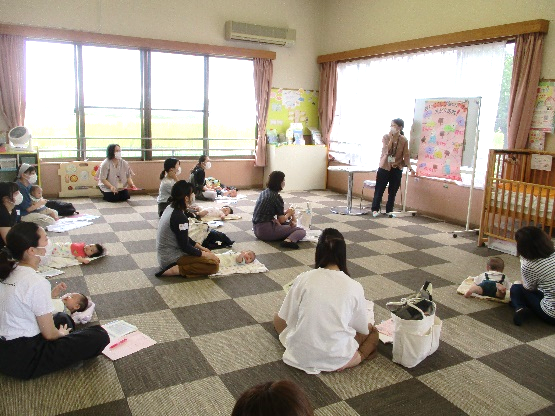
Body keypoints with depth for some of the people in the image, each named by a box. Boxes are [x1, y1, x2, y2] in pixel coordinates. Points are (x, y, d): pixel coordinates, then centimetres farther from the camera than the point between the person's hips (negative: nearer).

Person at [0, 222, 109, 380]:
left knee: (63, 318, 30)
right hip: (22, 360, -9)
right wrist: (62, 334, 6)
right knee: (99, 336, -13)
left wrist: (49, 295, 12)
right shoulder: (37, 283, -23)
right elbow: (50, 334, -15)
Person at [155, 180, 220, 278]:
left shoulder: (171, 208, 4)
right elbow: (184, 246, -19)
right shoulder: (180, 217, -24)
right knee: (214, 265, -15)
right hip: (172, 258, -9)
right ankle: (177, 270, -16)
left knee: (213, 257, 15)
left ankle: (175, 267, 5)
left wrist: (201, 247, 11)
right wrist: (205, 254, -8)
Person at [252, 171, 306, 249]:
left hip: (257, 229, 9)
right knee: (301, 231, -8)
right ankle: (289, 240, -34)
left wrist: (286, 212, 10)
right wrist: (289, 213, 12)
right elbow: (281, 220, -8)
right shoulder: (276, 197, -12)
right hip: (266, 230, -9)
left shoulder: (264, 192, 12)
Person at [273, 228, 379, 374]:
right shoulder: (354, 287, -12)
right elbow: (363, 328, 1)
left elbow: (286, 318, -1)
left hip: (301, 354, 1)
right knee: (372, 332, 25)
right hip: (335, 358, -1)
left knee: (277, 317, 27)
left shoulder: (303, 279, -10)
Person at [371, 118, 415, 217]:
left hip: (397, 169, 1)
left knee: (393, 191, 8)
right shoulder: (386, 137, -7)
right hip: (384, 167, -1)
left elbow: (406, 155, -3)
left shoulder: (404, 140, -3)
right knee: (379, 190, 3)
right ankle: (375, 209, 16)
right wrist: (391, 138, -25)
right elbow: (386, 151, -20)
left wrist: (409, 167, -16)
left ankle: (389, 210, 21)